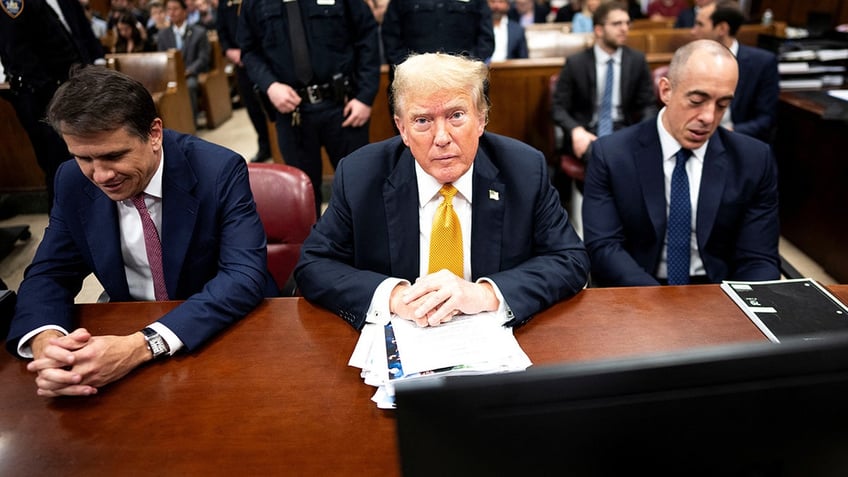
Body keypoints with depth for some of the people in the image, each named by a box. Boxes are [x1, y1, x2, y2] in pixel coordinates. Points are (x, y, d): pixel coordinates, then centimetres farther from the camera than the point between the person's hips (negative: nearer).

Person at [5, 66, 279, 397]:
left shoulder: (219, 170, -19)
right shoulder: (73, 182, -5)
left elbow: (245, 275, -26)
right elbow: (49, 274, 0)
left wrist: (143, 346, -37)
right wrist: (45, 340, -23)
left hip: (228, 331, -3)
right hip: (130, 331, 4)